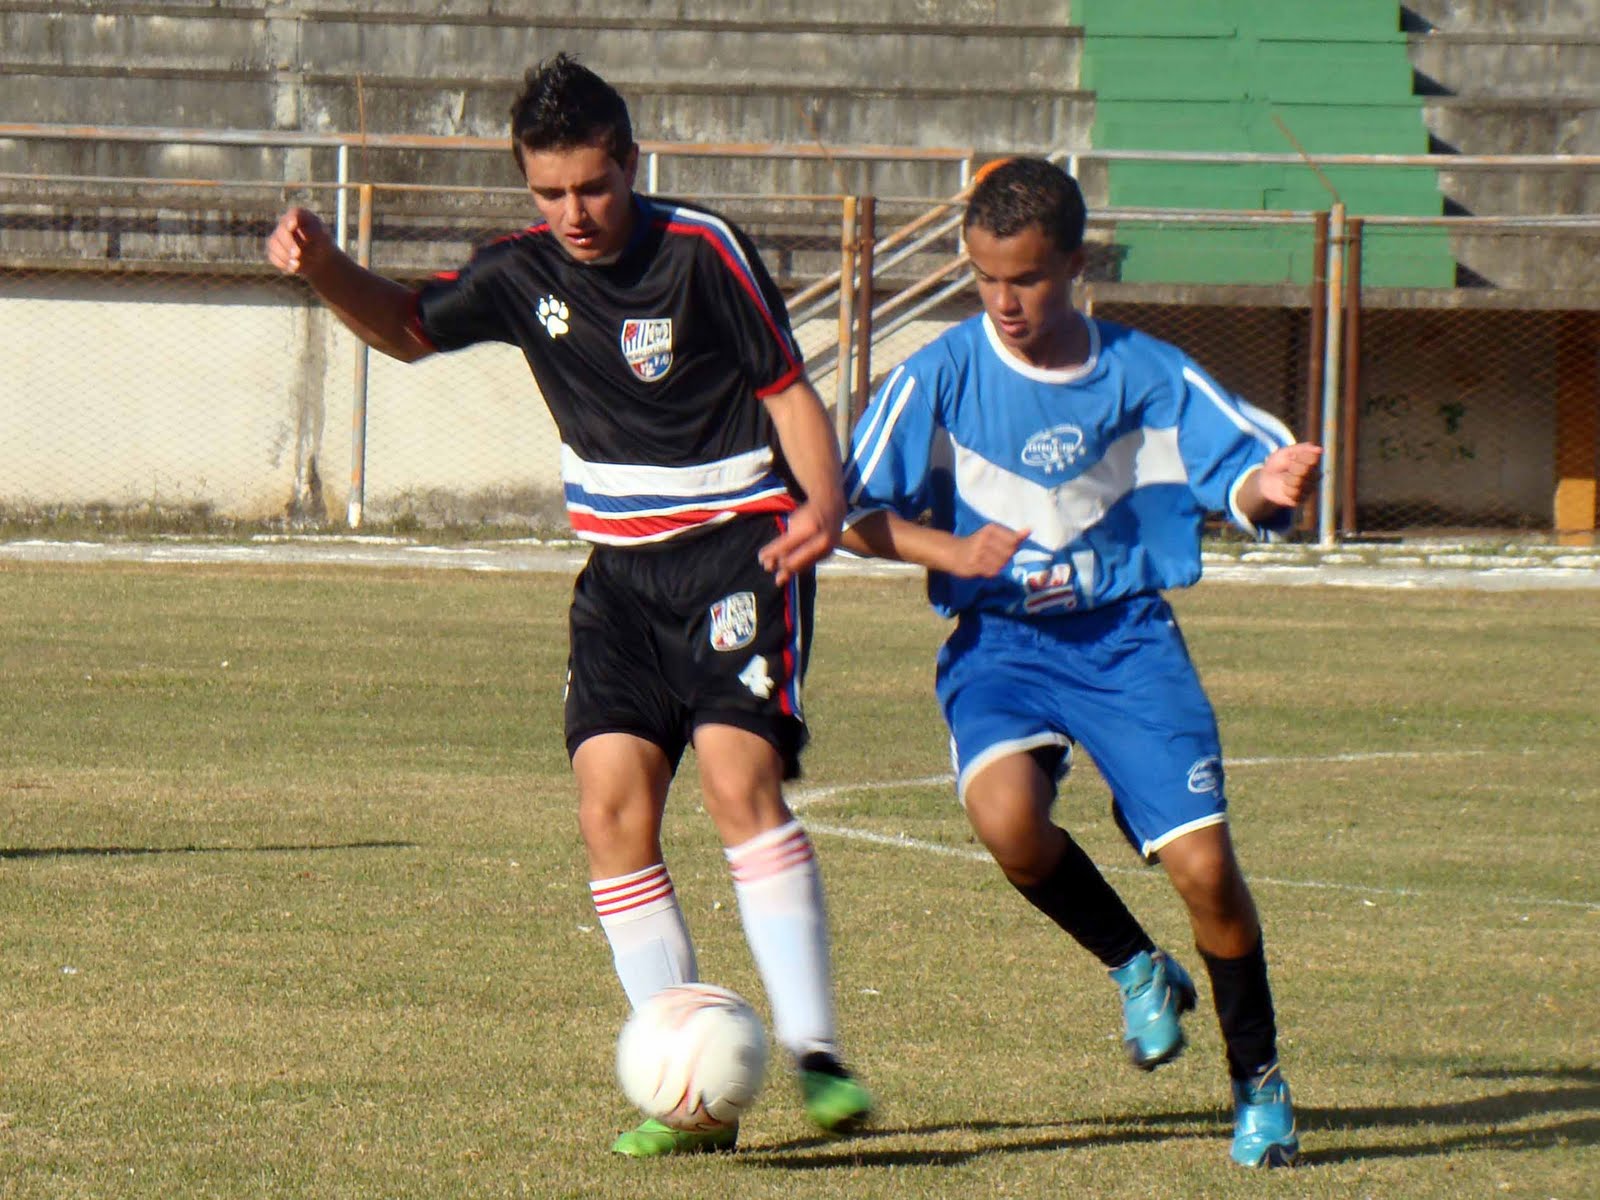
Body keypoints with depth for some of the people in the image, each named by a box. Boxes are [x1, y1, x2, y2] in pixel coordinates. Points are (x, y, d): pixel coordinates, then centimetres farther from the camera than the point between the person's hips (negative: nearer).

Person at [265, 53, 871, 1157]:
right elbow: (410, 327, 19)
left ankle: (815, 1052, -21)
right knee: (613, 803, -8)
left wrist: (823, 501, -22)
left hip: (739, 543, -5)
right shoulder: (527, 273, 4)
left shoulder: (702, 251, -10)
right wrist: (325, 268, 0)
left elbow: (787, 388, -5)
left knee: (738, 775, -23)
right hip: (622, 568, 5)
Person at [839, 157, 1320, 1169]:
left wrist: (1273, 485, -27)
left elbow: (1246, 474, -2)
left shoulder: (1147, 375, -2)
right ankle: (1137, 970, -1)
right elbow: (856, 515, -1)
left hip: (1126, 637, 0)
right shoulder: (942, 377, -4)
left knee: (1202, 859, -13)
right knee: (1005, 812, -31)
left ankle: (1259, 1080, 10)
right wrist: (951, 550, -18)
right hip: (998, 642, 0)